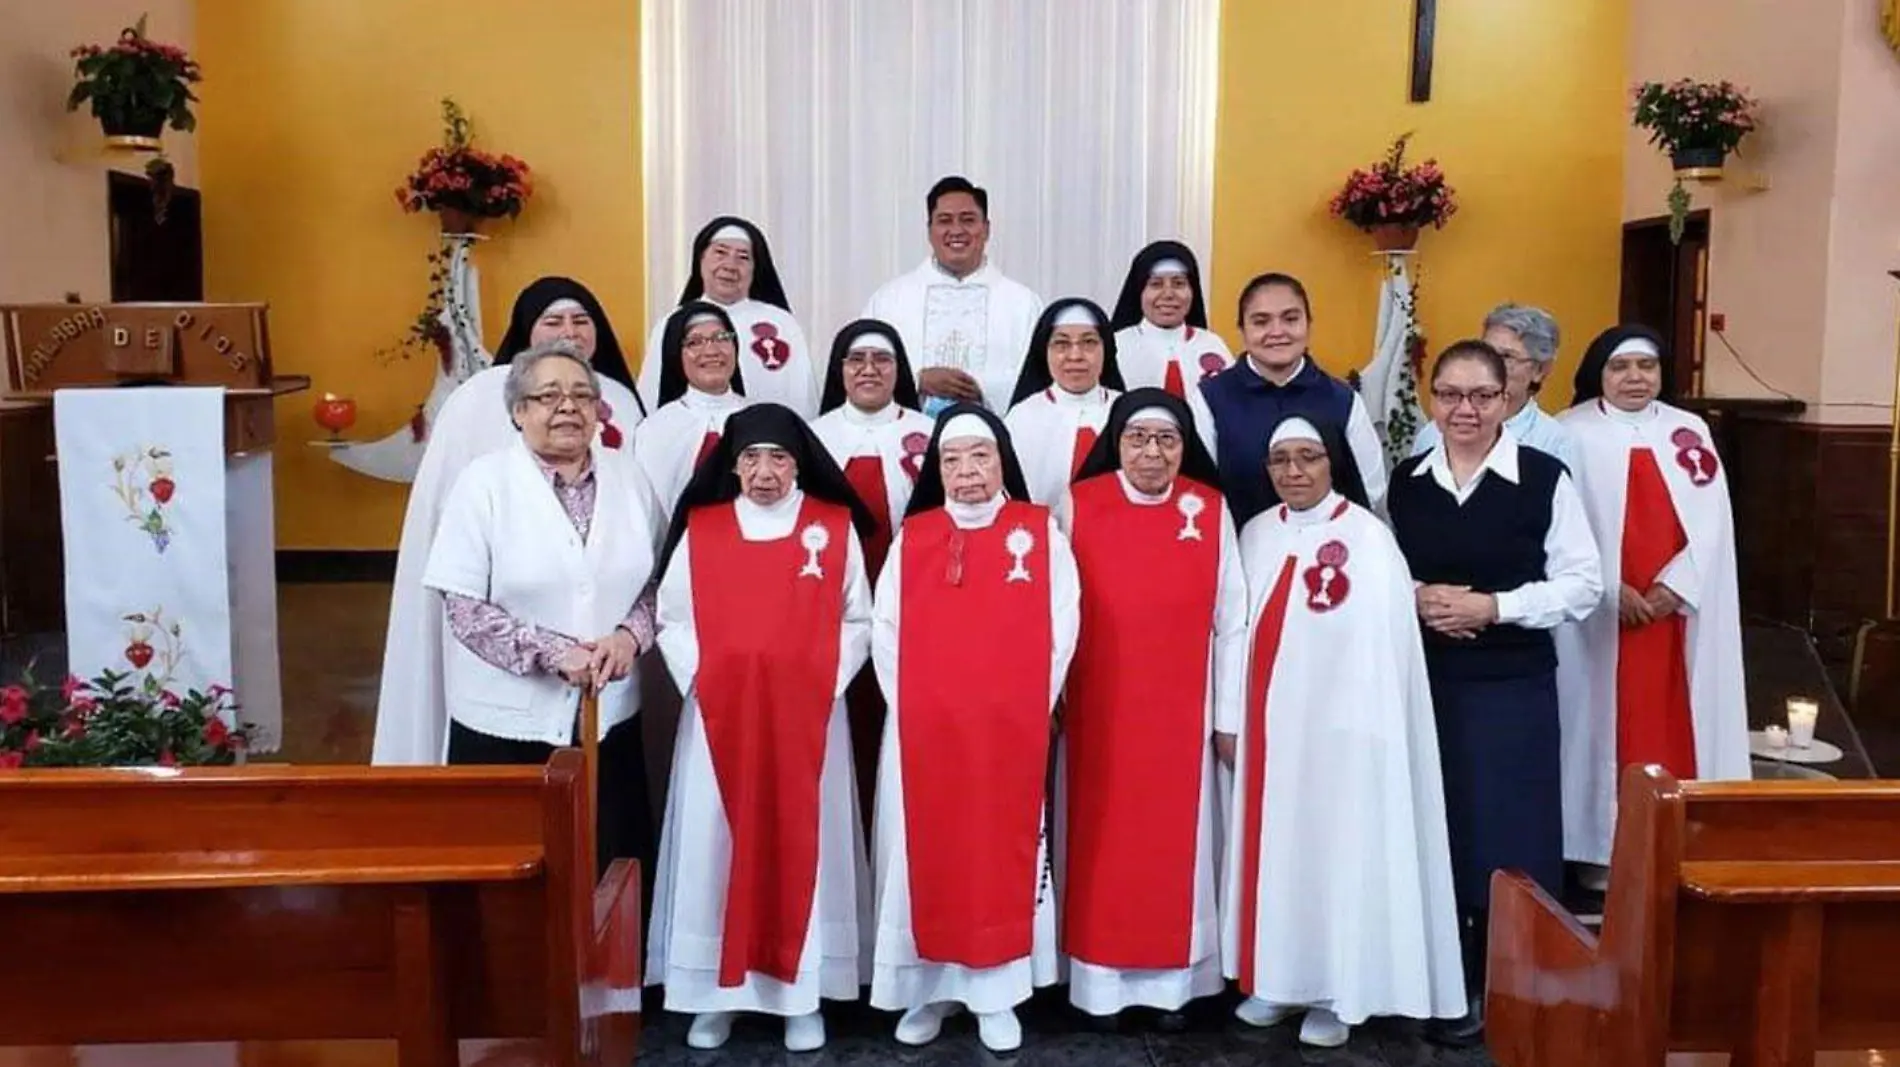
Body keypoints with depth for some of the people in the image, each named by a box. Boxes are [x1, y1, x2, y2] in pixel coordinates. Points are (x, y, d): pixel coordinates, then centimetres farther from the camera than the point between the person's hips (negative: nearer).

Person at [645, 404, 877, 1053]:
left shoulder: (835, 527, 1)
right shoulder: (700, 529, 4)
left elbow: (857, 621, 3)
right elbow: (672, 619, 6)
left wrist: (827, 685, -8)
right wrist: (698, 682, -6)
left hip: (808, 720, -1)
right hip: (717, 717, 1)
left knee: (802, 846, 4)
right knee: (718, 848, 5)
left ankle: (803, 995, 15)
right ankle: (716, 991, 16)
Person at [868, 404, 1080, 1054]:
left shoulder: (1040, 532, 1)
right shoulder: (912, 537, 5)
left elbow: (1061, 628, -2)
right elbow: (885, 630, 4)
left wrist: (1030, 709, -5)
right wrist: (910, 707, -3)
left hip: (1012, 732, -1)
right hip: (923, 732, 2)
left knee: (1004, 850, 6)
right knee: (927, 853, 7)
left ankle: (998, 994, 17)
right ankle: (929, 989, 19)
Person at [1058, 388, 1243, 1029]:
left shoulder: (1211, 510, -1)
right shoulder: (1078, 505, -3)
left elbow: (1231, 620, 1)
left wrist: (1230, 714, 0)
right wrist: (1049, 698, -3)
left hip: (1180, 713, 1)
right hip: (1097, 709, 0)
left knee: (1175, 843, 8)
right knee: (1102, 843, 7)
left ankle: (1173, 981, 21)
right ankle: (1101, 980, 19)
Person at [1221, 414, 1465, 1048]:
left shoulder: (1368, 538, -10)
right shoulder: (1257, 534, 7)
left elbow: (1382, 642, -12)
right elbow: (1242, 630, 7)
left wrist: (1365, 731, -15)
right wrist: (1231, 718, 6)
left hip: (1340, 725, -5)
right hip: (1267, 725, 5)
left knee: (1338, 848, 4)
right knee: (1274, 845, 12)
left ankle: (1340, 992, 17)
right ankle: (1277, 978, 25)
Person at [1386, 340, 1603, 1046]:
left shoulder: (1545, 478, -6)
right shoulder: (1406, 482, 7)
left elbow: (1583, 584, -6)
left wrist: (1493, 606, -17)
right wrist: (1416, 597, -8)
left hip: (1513, 687, -3)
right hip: (1425, 683, 4)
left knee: (1510, 839, 2)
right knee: (1436, 836, 9)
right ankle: (1451, 984, 25)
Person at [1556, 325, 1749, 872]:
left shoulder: (1691, 432, 9)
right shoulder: (1571, 433, -1)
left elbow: (1711, 521, 3)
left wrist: (1673, 587, -10)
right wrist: (1613, 590, -14)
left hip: (1677, 608, 3)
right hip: (1599, 611, -3)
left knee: (1672, 721, 5)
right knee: (1602, 720, 1)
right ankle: (1600, 844, 8)